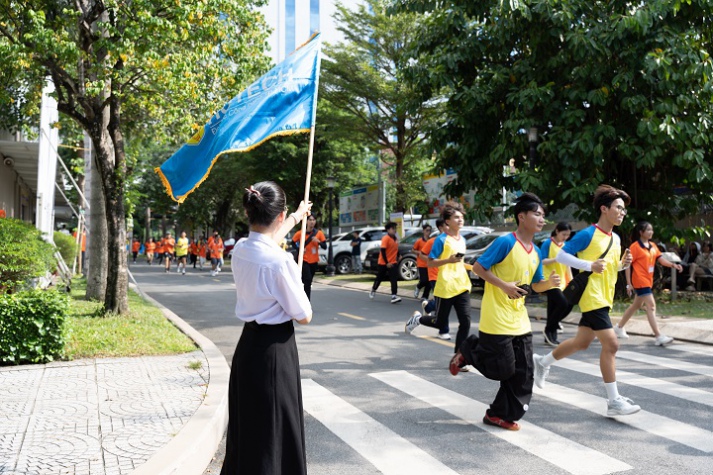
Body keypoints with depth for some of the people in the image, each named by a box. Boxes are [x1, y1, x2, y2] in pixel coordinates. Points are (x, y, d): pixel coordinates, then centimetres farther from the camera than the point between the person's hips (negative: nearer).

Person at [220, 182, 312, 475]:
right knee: (274, 432, 4)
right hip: (275, 349, -8)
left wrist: (297, 217, 41)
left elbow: (267, 238, 25)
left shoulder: (240, 250, 0)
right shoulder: (280, 261, -23)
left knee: (247, 426, 21)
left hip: (248, 344, 8)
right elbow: (304, 317, -13)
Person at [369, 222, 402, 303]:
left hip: (393, 263, 5)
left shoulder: (395, 239, 6)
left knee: (394, 279, -12)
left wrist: (397, 259, 12)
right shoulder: (386, 238, -16)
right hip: (383, 263, -5)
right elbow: (382, 251, -20)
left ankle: (394, 296, -17)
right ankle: (373, 291, 39)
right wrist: (387, 263, -21)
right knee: (379, 278, 13)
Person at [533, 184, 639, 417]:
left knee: (581, 342, 17)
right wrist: (589, 265, -23)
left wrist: (622, 263, 2)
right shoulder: (588, 234, -13)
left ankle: (542, 362, 37)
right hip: (592, 297, -9)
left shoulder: (616, 239, 12)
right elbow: (561, 255, -14)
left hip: (604, 298, 9)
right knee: (611, 344, -12)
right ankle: (614, 402, -4)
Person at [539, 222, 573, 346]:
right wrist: (557, 258, -27)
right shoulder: (547, 243, -8)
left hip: (561, 282, 7)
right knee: (563, 303, -20)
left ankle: (550, 337, 15)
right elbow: (542, 261, -14)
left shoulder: (565, 246, 12)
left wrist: (571, 280, 13)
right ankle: (548, 329, 0)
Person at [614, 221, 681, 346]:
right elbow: (627, 264, -12)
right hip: (640, 280, -8)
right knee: (651, 306, -13)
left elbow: (661, 259, 3)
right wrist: (629, 283, -15)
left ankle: (619, 327, 32)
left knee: (636, 305, 17)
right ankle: (658, 337, -14)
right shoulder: (635, 246, -11)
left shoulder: (653, 246, 10)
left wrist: (673, 265, -16)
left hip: (648, 280, 8)